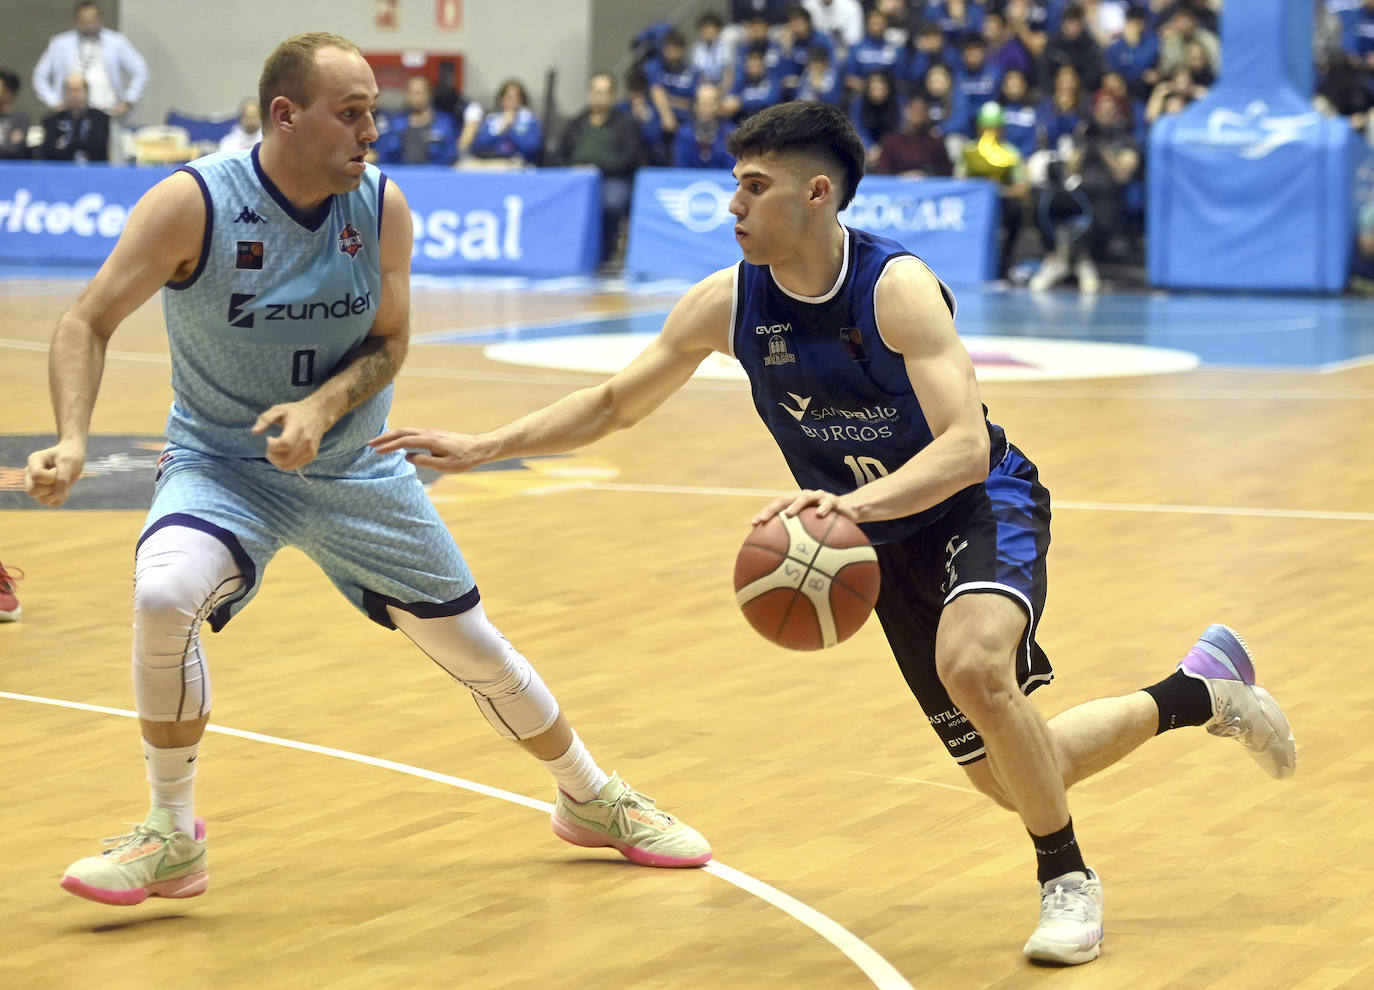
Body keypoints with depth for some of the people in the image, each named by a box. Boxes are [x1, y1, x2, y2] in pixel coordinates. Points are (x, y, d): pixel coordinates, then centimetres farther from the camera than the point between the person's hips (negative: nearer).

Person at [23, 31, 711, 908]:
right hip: (222, 463, -3)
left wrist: (320, 409, -25)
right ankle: (172, 840, -14)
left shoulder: (383, 206, -12)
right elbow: (89, 323, -18)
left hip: (356, 468, 3)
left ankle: (593, 801, 37)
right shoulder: (193, 204, -22)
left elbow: (388, 343, -5)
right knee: (164, 595, -33)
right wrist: (74, 440, -34)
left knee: (473, 643, 11)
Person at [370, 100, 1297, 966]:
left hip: (984, 506, -6)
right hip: (891, 544, 6)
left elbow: (965, 446, -35)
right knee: (1011, 773, 7)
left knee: (972, 664, -38)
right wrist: (482, 447, -9)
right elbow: (613, 404, 1)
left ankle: (1068, 879, -16)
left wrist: (854, 501, -51)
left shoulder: (897, 286, -26)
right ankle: (1204, 690, 31)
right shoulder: (726, 302, -10)